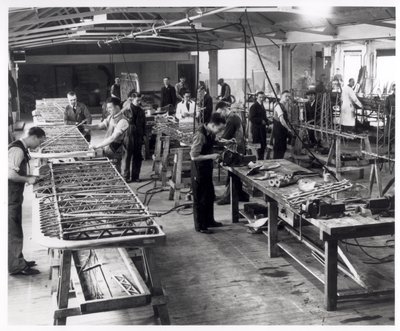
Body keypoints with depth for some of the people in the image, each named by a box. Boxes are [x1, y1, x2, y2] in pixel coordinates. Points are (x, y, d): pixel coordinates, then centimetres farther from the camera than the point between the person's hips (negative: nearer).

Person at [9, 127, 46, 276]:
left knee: (16, 230, 18)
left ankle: (17, 261, 29)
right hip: (10, 198, -10)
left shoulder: (22, 149, 10)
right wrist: (28, 179, -15)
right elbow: (10, 174, -27)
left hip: (15, 197, 10)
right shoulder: (17, 150, -20)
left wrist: (30, 177, 8)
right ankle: (16, 266, 9)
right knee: (13, 231, -1)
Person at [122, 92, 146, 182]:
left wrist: (143, 135, 9)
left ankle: (135, 176, 18)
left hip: (138, 137, 5)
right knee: (127, 157, 0)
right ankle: (126, 177, 9)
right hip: (128, 136, -4)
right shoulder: (127, 110, -5)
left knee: (137, 158, 8)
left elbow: (144, 124, 13)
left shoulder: (141, 111, 9)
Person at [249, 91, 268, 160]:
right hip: (256, 129, -8)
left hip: (262, 128, 9)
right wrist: (261, 121, -16)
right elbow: (251, 118, -17)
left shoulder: (262, 105, 17)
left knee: (263, 145, 9)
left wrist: (266, 121, 7)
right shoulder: (254, 106, -10)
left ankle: (261, 159, 18)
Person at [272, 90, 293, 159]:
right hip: (278, 131, -10)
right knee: (278, 150, -6)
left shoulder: (284, 106, 14)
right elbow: (281, 120, -23)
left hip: (283, 131, 10)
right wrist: (288, 129, -17)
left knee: (283, 149, 14)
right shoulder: (278, 106, -16)